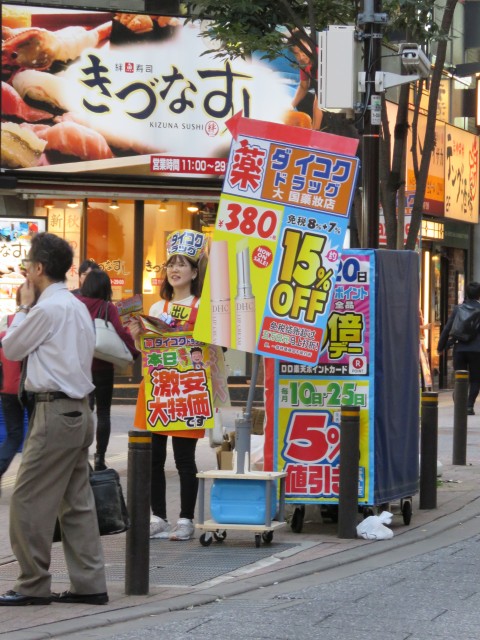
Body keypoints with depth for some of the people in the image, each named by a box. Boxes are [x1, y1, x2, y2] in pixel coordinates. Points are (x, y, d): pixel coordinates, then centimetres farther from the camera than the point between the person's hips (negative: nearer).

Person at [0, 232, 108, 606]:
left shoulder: (46, 309, -14)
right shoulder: (77, 307, 15)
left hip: (55, 411, -10)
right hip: (79, 410, 10)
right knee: (77, 501, 11)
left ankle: (33, 586, -1)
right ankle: (89, 585, 11)